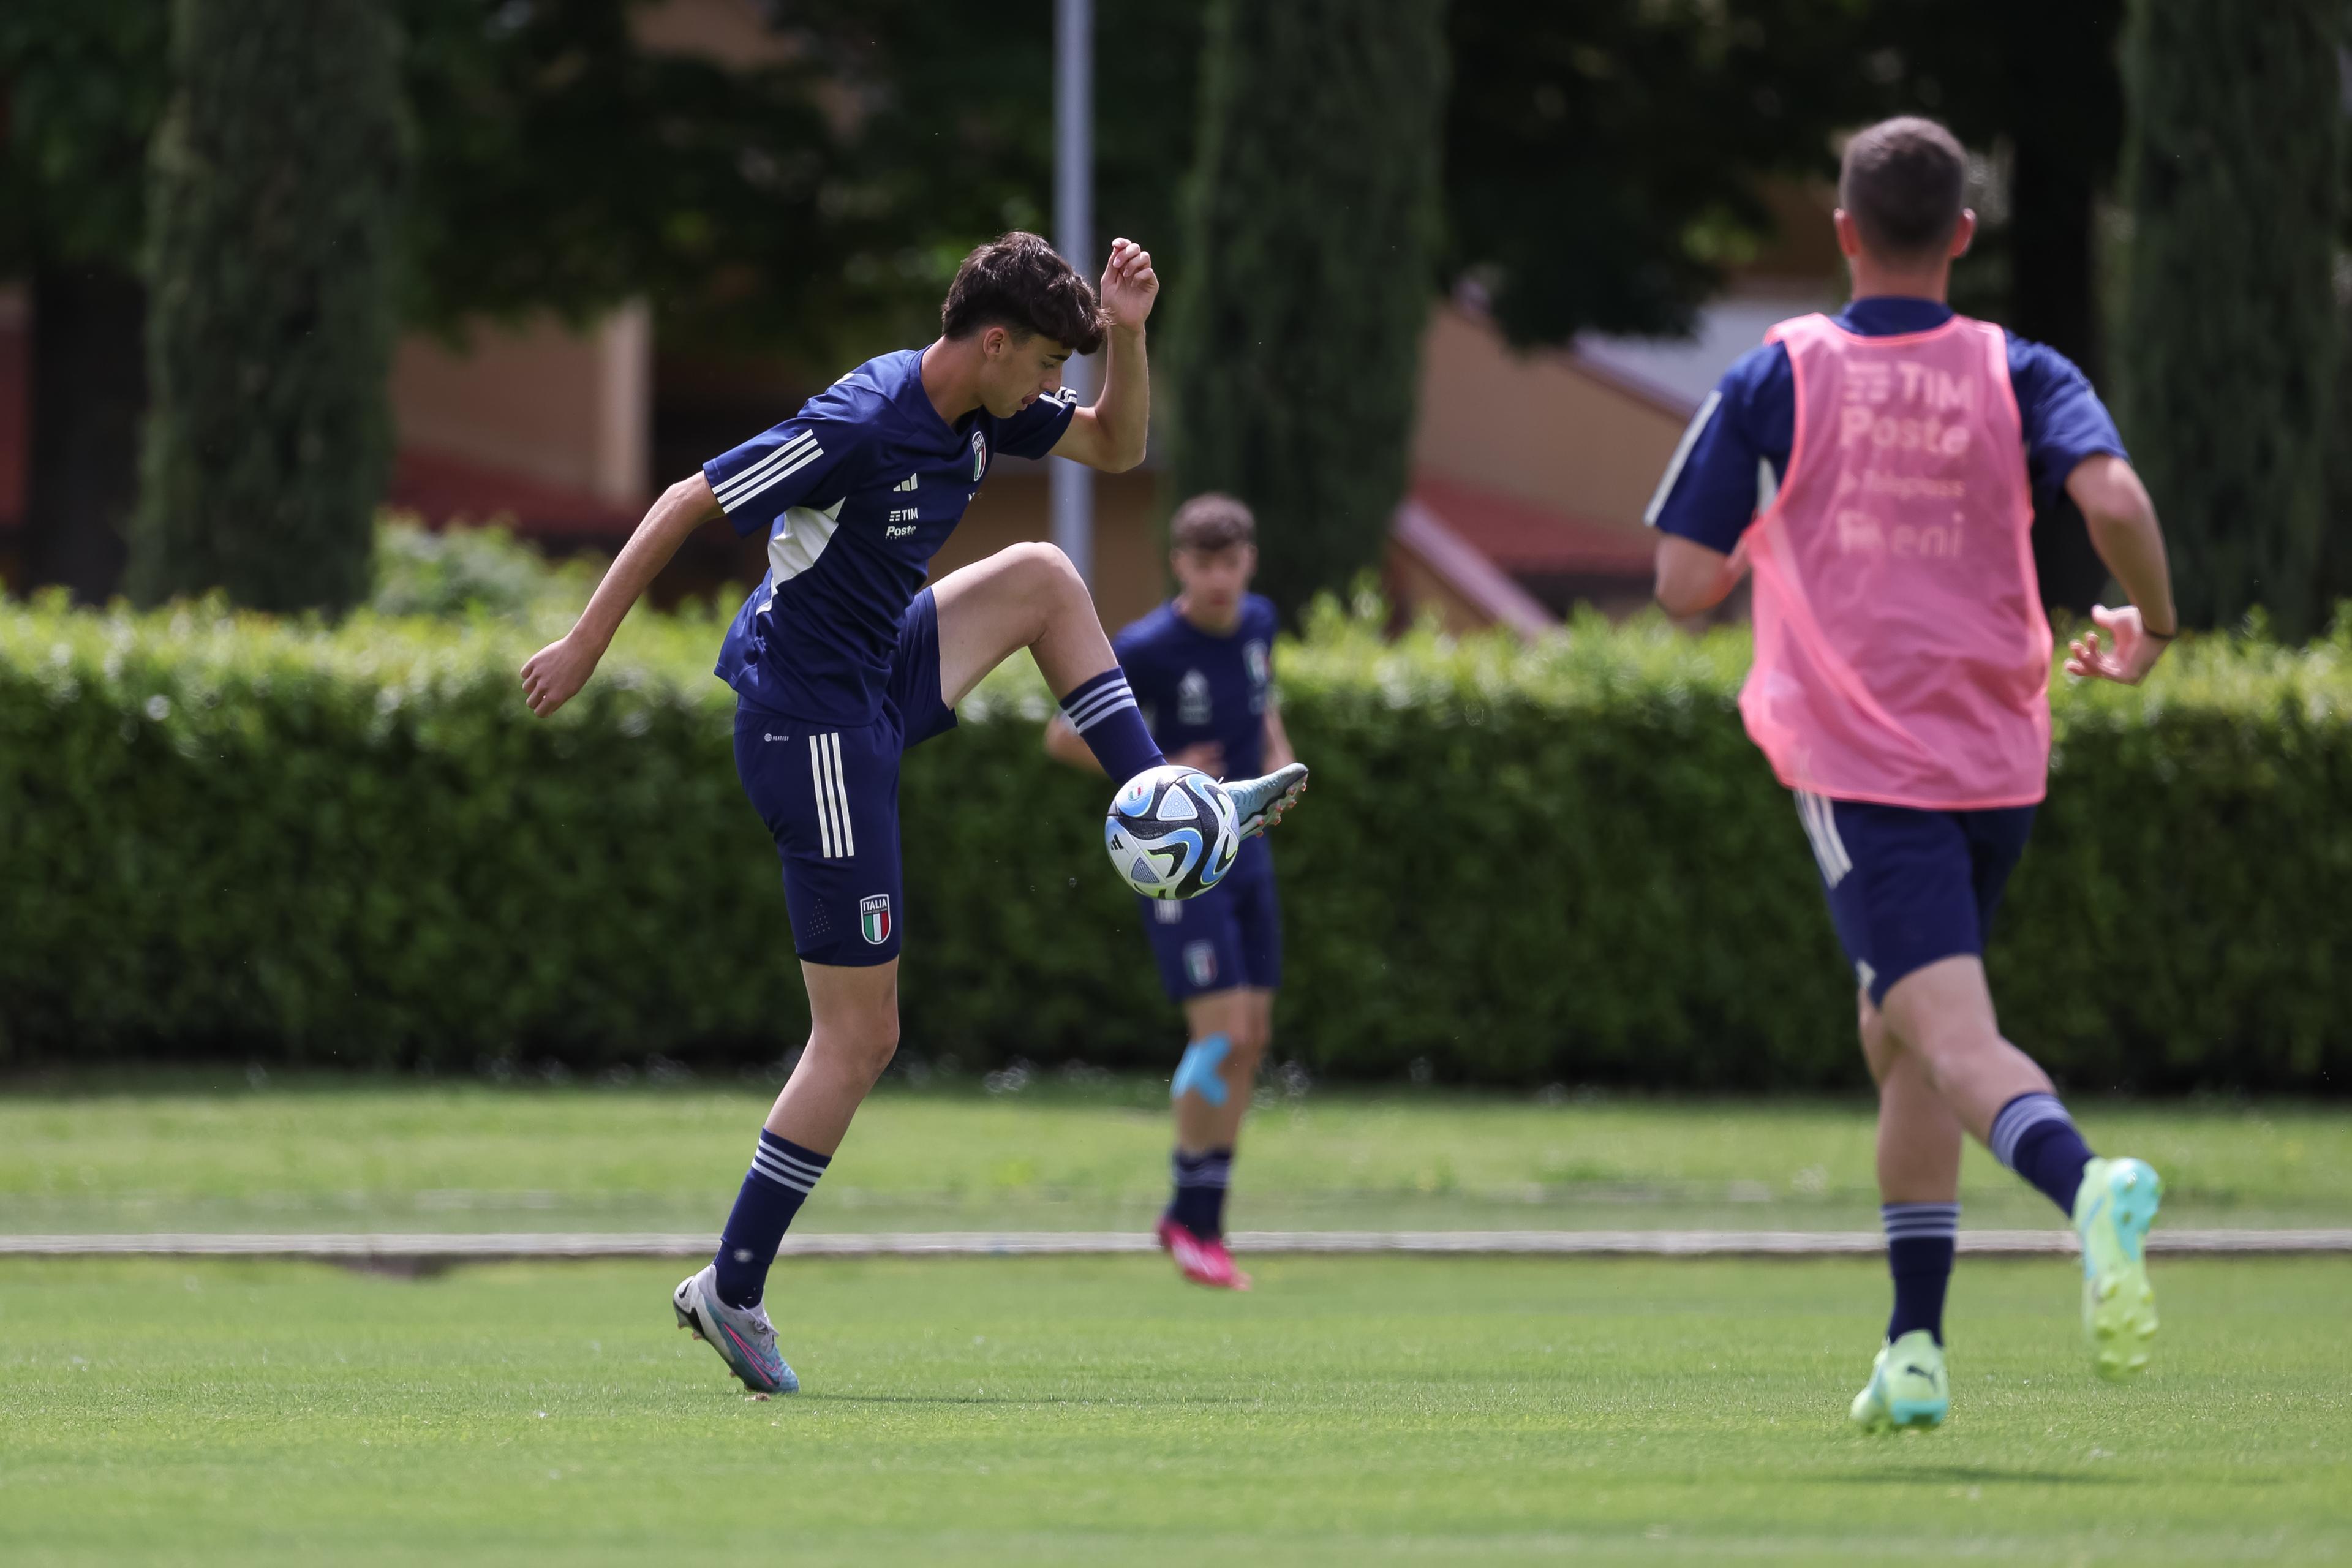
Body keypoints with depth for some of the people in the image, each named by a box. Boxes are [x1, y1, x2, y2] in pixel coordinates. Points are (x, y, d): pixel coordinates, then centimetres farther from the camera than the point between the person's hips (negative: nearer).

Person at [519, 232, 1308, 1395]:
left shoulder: (978, 413, 3)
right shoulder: (861, 423, -24)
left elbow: (1115, 445, 16)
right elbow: (688, 502, -19)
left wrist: (1125, 332, -3)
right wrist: (585, 643, -15)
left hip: (879, 681, 9)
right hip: (817, 728, -9)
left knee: (1042, 577, 14)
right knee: (861, 1038, -5)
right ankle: (732, 1289, 1)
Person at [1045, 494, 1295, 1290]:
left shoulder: (1257, 620, 2)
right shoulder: (1145, 649, -18)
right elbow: (1063, 737, -9)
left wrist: (1280, 754, 4)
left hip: (1247, 858, 7)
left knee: (1253, 1039, 7)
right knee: (1222, 1036, -13)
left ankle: (1196, 1218, 19)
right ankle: (1194, 1219, 2)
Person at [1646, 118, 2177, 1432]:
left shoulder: (1780, 379, 0)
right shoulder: (2019, 375, 3)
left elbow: (1685, 584, -1)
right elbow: (2114, 498, -16)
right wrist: (2153, 629, 3)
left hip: (1862, 769, -4)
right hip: (1999, 766, 4)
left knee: (1954, 1037, -17)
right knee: (1901, 1038, 21)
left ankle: (2087, 1182, -49)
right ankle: (1916, 1347, 16)